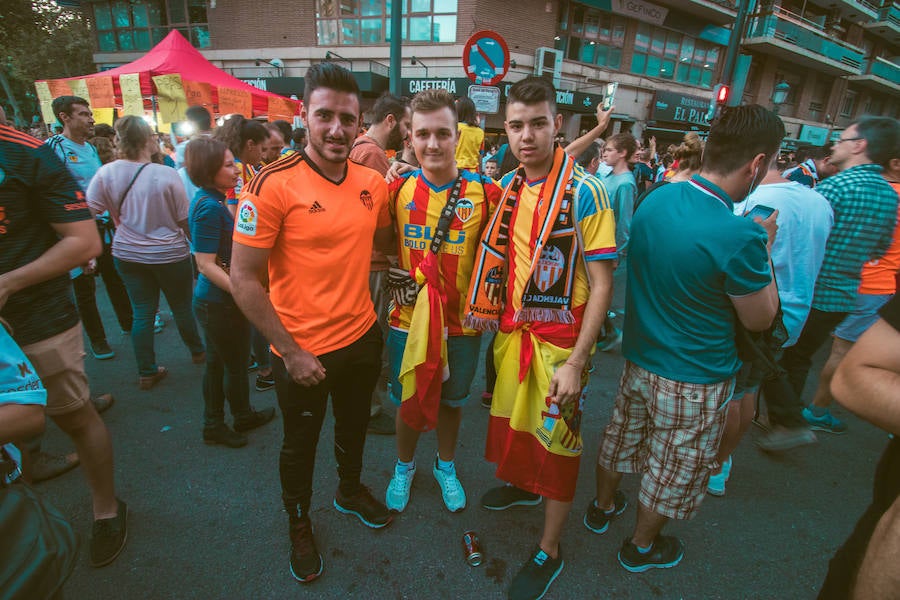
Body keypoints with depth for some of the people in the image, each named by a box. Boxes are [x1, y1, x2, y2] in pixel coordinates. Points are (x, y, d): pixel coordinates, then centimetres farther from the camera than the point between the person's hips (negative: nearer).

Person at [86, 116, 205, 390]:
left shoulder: (107, 173, -8)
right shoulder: (167, 175, -17)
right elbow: (184, 220, -10)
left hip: (127, 254, 3)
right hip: (169, 254, -3)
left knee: (142, 312, 12)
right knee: (181, 307, 15)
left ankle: (147, 372, 21)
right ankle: (197, 351, 36)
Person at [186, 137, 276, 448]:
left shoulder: (211, 201, 7)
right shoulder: (210, 207, -22)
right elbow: (206, 264, -24)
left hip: (213, 301, 9)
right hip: (220, 303, -9)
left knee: (218, 362, 19)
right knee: (236, 364, 11)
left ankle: (214, 424, 35)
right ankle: (243, 416, 33)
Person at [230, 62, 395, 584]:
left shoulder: (374, 182, -3)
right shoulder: (274, 184, -19)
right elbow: (243, 279, -17)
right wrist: (291, 352, -17)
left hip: (362, 337, 5)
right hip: (302, 352, -4)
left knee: (355, 425, 27)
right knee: (301, 444, 19)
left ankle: (351, 489, 56)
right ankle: (300, 526, 47)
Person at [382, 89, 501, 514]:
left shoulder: (486, 193, -10)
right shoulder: (397, 189, -4)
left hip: (462, 323, 0)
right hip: (407, 319, 1)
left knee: (452, 401, 20)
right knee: (408, 402, 17)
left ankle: (446, 466, 47)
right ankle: (404, 467, 45)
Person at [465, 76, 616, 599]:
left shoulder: (584, 192, -17)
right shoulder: (507, 187, 2)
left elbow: (601, 283, -17)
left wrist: (575, 362, -20)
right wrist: (495, 320, 8)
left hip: (560, 340, -5)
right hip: (512, 330, 6)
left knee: (556, 442, 7)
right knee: (513, 418, 23)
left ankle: (549, 552, 28)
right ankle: (521, 484, 52)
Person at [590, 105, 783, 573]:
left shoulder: (656, 199, -7)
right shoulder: (739, 237, -27)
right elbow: (760, 319, -12)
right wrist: (764, 247, -3)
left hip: (639, 358, 6)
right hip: (694, 381, -6)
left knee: (622, 435, 25)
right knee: (673, 467, 18)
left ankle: (602, 506, 50)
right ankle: (641, 546, 41)